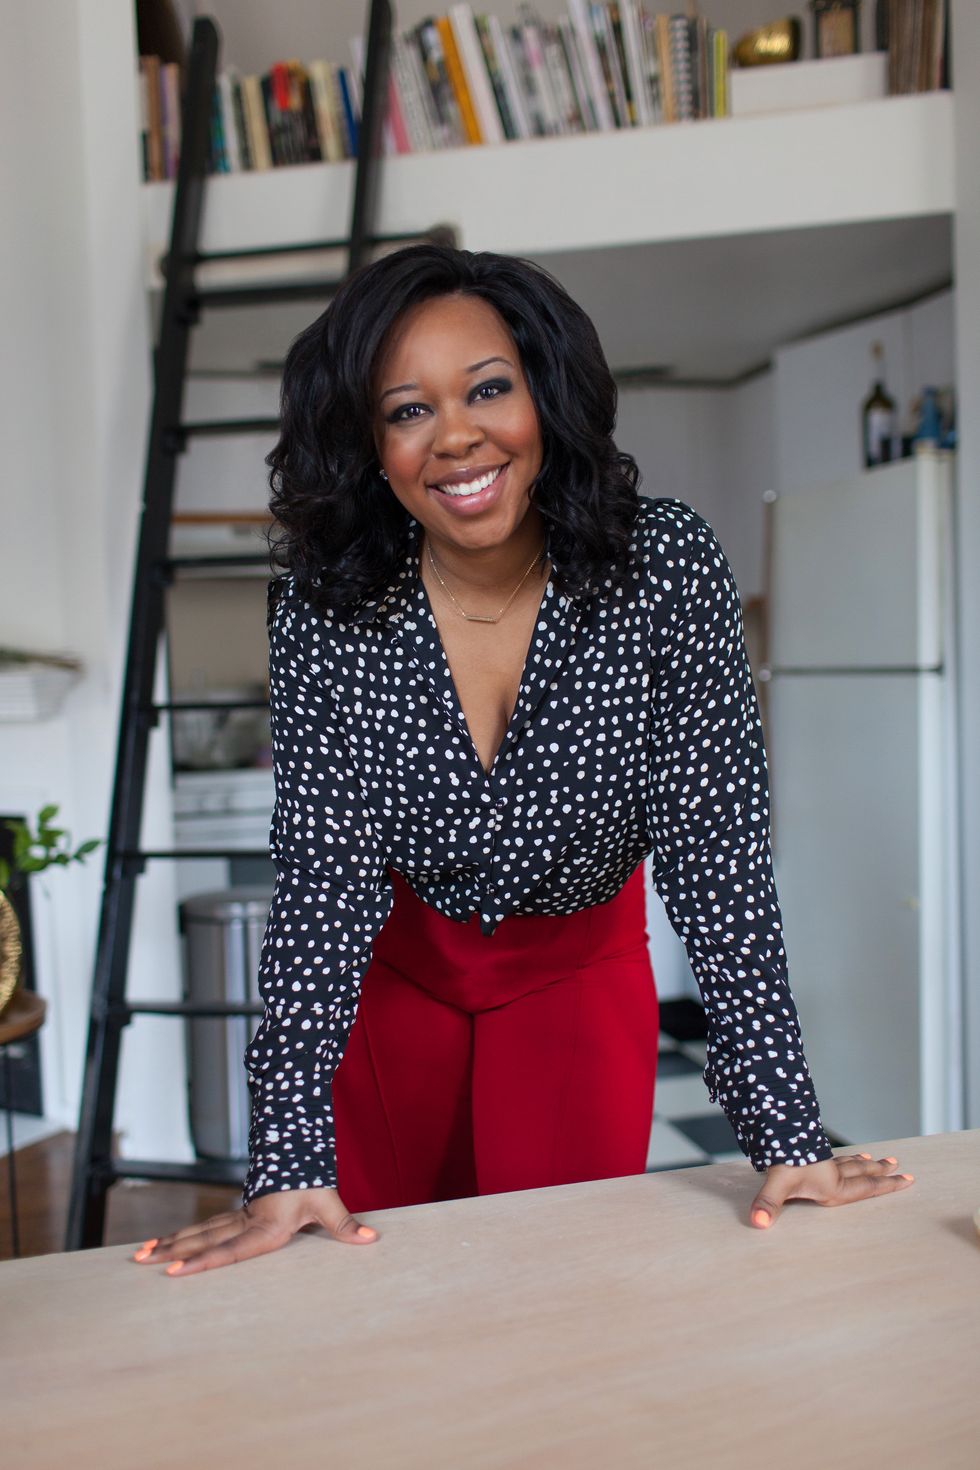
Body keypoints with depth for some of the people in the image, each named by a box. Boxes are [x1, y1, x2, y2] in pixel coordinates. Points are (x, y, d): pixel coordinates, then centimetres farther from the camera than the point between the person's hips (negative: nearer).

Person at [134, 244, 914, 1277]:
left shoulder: (666, 570, -24)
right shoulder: (325, 608, -22)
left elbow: (720, 852, -23)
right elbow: (321, 877, -22)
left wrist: (785, 1133, -25)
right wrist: (290, 1161, -28)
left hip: (579, 973, 0)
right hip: (396, 967, 1)